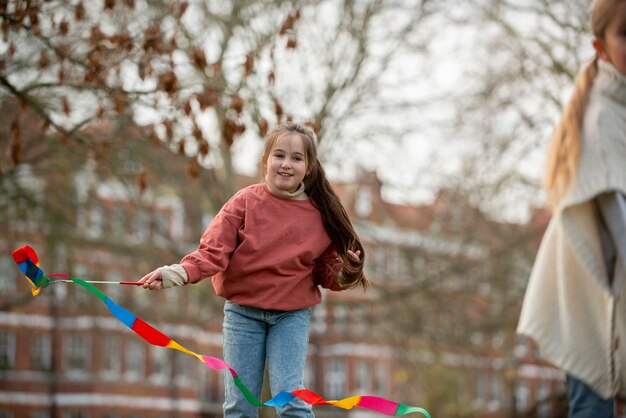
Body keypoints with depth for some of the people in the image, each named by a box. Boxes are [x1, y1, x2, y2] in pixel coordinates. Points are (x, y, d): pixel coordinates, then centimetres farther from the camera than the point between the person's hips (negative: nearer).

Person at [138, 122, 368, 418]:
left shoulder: (321, 214, -3)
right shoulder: (246, 202, -7)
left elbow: (325, 269, 6)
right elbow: (214, 249, -13)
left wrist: (344, 274, -16)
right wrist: (180, 273, -30)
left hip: (292, 315, 0)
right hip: (243, 312, 0)